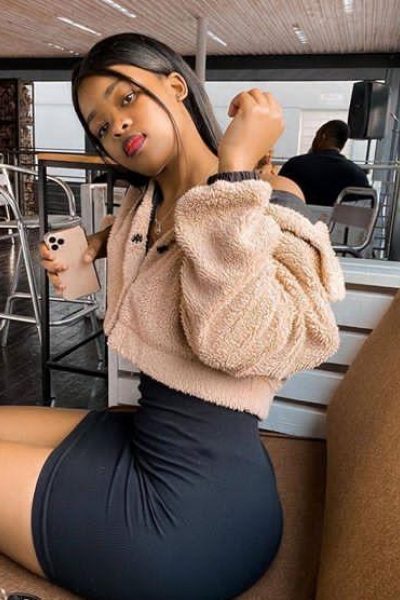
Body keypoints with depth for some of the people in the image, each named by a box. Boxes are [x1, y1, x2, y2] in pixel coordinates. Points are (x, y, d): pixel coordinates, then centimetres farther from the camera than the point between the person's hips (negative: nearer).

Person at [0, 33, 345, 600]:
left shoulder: (268, 214, -17)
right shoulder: (144, 203, 6)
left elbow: (232, 341, -35)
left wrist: (234, 169, -32)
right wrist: (99, 244, 11)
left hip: (188, 510, -8)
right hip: (145, 437, 8)